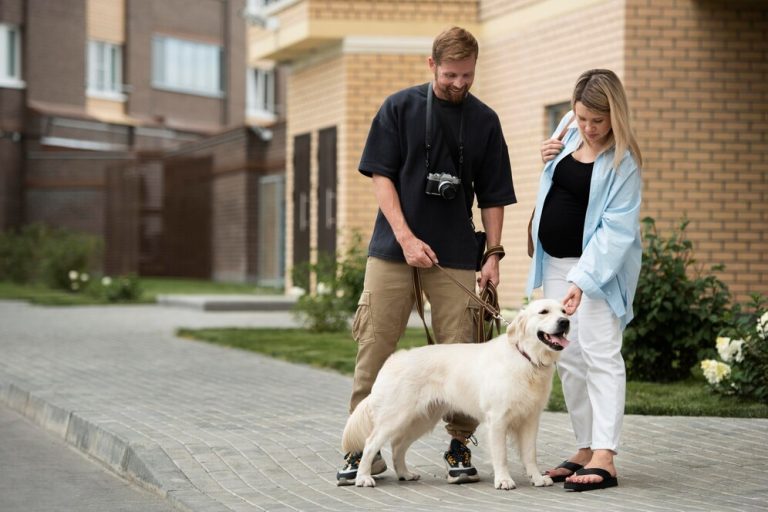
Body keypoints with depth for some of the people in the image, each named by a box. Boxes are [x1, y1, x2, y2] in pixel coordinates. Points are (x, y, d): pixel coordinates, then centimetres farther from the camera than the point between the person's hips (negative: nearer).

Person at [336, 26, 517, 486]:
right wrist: (406, 237, -11)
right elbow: (381, 175, -2)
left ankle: (460, 446, 11)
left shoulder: (484, 120, 7)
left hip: (455, 255, 1)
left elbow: (493, 195, 11)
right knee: (374, 348, -2)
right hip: (393, 247, -1)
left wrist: (494, 254, 2)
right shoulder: (400, 108, 2)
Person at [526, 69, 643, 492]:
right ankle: (584, 449, 13)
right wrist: (548, 159, 0)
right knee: (568, 358, 7)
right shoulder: (568, 130, 4)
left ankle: (604, 458, -18)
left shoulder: (622, 160, -15)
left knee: (600, 354, -13)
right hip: (554, 262, 7)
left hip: (596, 266, -7)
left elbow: (616, 230, -20)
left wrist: (582, 280, -28)